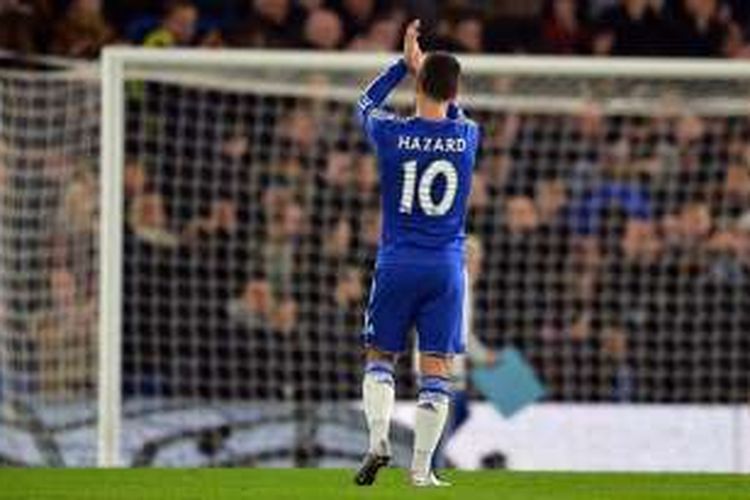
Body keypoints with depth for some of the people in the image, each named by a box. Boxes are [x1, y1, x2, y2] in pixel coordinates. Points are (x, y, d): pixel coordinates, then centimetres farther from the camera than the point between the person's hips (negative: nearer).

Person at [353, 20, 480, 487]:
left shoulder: (392, 132, -8)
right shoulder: (468, 136, -3)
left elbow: (366, 104, 16)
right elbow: (455, 114, 23)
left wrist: (405, 64, 20)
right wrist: (425, 66, 23)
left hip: (397, 263, -1)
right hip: (447, 267, 1)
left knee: (380, 357, 13)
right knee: (436, 367, 3)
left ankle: (379, 439, -8)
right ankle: (422, 467, -1)